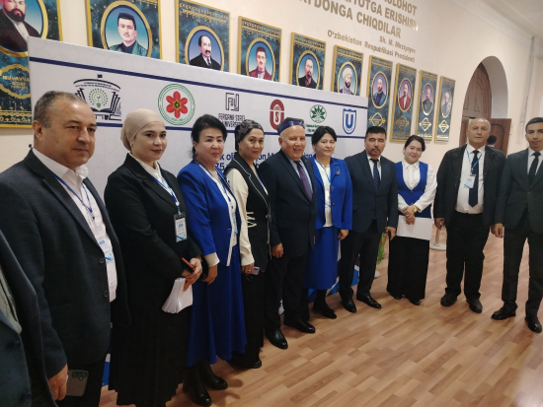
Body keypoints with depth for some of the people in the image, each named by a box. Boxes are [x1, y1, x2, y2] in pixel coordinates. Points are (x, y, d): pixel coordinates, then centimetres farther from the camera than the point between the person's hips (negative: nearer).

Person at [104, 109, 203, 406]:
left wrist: (194, 258, -6)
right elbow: (142, 237, -23)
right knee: (149, 350, 8)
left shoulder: (168, 178, 10)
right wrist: (179, 269, -15)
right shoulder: (122, 181, -16)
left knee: (173, 344, 20)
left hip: (177, 280, 8)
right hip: (146, 284, -8)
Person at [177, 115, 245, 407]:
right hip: (207, 260, -8)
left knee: (218, 311, 18)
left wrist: (221, 257, 11)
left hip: (225, 256, 8)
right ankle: (192, 378, 26)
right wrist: (210, 259, -20)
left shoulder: (219, 174, 9)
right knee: (201, 315, 6)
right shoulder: (190, 176, -17)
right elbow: (198, 223, -21)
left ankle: (205, 367, 37)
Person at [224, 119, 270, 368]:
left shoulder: (253, 168, 10)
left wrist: (263, 246, 15)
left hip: (259, 242, 9)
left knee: (256, 296, 21)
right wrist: (246, 255, -20)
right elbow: (238, 216, -21)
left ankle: (254, 342, 41)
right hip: (248, 243, -9)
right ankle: (244, 354, 25)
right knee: (248, 299, 5)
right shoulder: (236, 171, -18)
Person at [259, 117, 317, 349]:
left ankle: (294, 316, 43)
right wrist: (274, 240, -19)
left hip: (303, 237, 7)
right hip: (282, 239, -7)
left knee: (296, 281, 23)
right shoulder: (270, 166, -16)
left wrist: (312, 231, 13)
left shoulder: (307, 163, 8)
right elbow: (267, 208, -18)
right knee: (275, 284, 11)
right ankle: (272, 326, 29)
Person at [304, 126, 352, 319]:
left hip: (332, 225, 5)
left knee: (328, 263, 14)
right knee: (308, 264, 7)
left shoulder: (341, 166, 5)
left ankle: (321, 301, 33)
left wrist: (346, 224, 1)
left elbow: (348, 196, 5)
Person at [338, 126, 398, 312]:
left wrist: (392, 222, 4)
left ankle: (364, 292, 36)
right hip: (355, 222, -4)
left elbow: (393, 197, 8)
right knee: (348, 260, 10)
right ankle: (346, 295, 29)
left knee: (370, 261, 16)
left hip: (377, 223, 5)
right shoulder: (351, 162, -9)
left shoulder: (390, 166, 7)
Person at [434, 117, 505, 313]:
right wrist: (439, 213, -4)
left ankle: (473, 295, 30)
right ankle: (452, 291, 31)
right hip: (455, 217, 0)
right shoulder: (452, 155, -1)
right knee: (454, 256, 12)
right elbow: (440, 185, 0)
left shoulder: (498, 158, -1)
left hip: (481, 219, 0)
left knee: (475, 258, 12)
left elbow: (501, 188, -1)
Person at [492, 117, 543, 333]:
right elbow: (503, 191, 1)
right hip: (515, 220, 1)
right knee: (510, 268, 11)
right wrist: (498, 219, -4)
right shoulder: (513, 159, 3)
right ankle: (508, 305, 28)